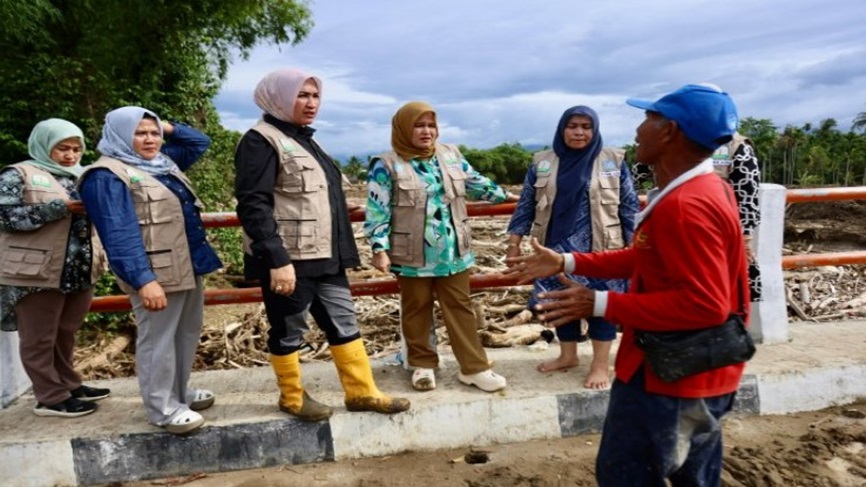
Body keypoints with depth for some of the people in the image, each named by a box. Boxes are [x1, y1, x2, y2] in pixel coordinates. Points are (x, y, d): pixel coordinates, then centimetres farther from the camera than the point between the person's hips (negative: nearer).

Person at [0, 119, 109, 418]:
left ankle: (68, 385, 28)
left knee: (66, 333, 16)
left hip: (79, 271, 6)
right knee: (40, 338, 4)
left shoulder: (82, 178, 15)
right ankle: (51, 398, 11)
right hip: (37, 272, -6)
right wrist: (61, 208, -19)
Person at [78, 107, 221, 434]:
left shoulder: (163, 162, 13)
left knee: (188, 333, 17)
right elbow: (120, 234, -22)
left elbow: (200, 143, 27)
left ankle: (180, 392, 32)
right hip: (157, 273, -9)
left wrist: (169, 128, 11)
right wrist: (143, 279, -28)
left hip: (189, 266, 9)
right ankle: (162, 408, 13)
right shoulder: (107, 176, -13)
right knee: (157, 339, 1)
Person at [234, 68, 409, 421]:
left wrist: (339, 252, 23)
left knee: (343, 322, 12)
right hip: (288, 260, -9)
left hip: (324, 257, 9)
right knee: (289, 330, 7)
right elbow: (253, 206, -20)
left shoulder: (303, 139, 18)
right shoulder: (261, 140, -11)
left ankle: (362, 392, 23)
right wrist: (277, 260, -26)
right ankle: (292, 397, 26)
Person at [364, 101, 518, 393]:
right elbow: (377, 212, -10)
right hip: (413, 255, -4)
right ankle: (422, 365, 27)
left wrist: (506, 196, 27)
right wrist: (379, 249, -17)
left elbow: (476, 183, 21)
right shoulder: (386, 165, -9)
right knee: (417, 310, 10)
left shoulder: (451, 156, 6)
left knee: (460, 308, 9)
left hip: (453, 252, 4)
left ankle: (474, 368, 17)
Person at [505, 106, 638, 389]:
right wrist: (514, 243, 3)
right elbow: (526, 205, 6)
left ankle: (601, 365, 18)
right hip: (558, 249, 2)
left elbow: (629, 206, 2)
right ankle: (568, 356, 30)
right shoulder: (542, 163, 4)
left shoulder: (613, 161, 0)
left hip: (600, 248, -2)